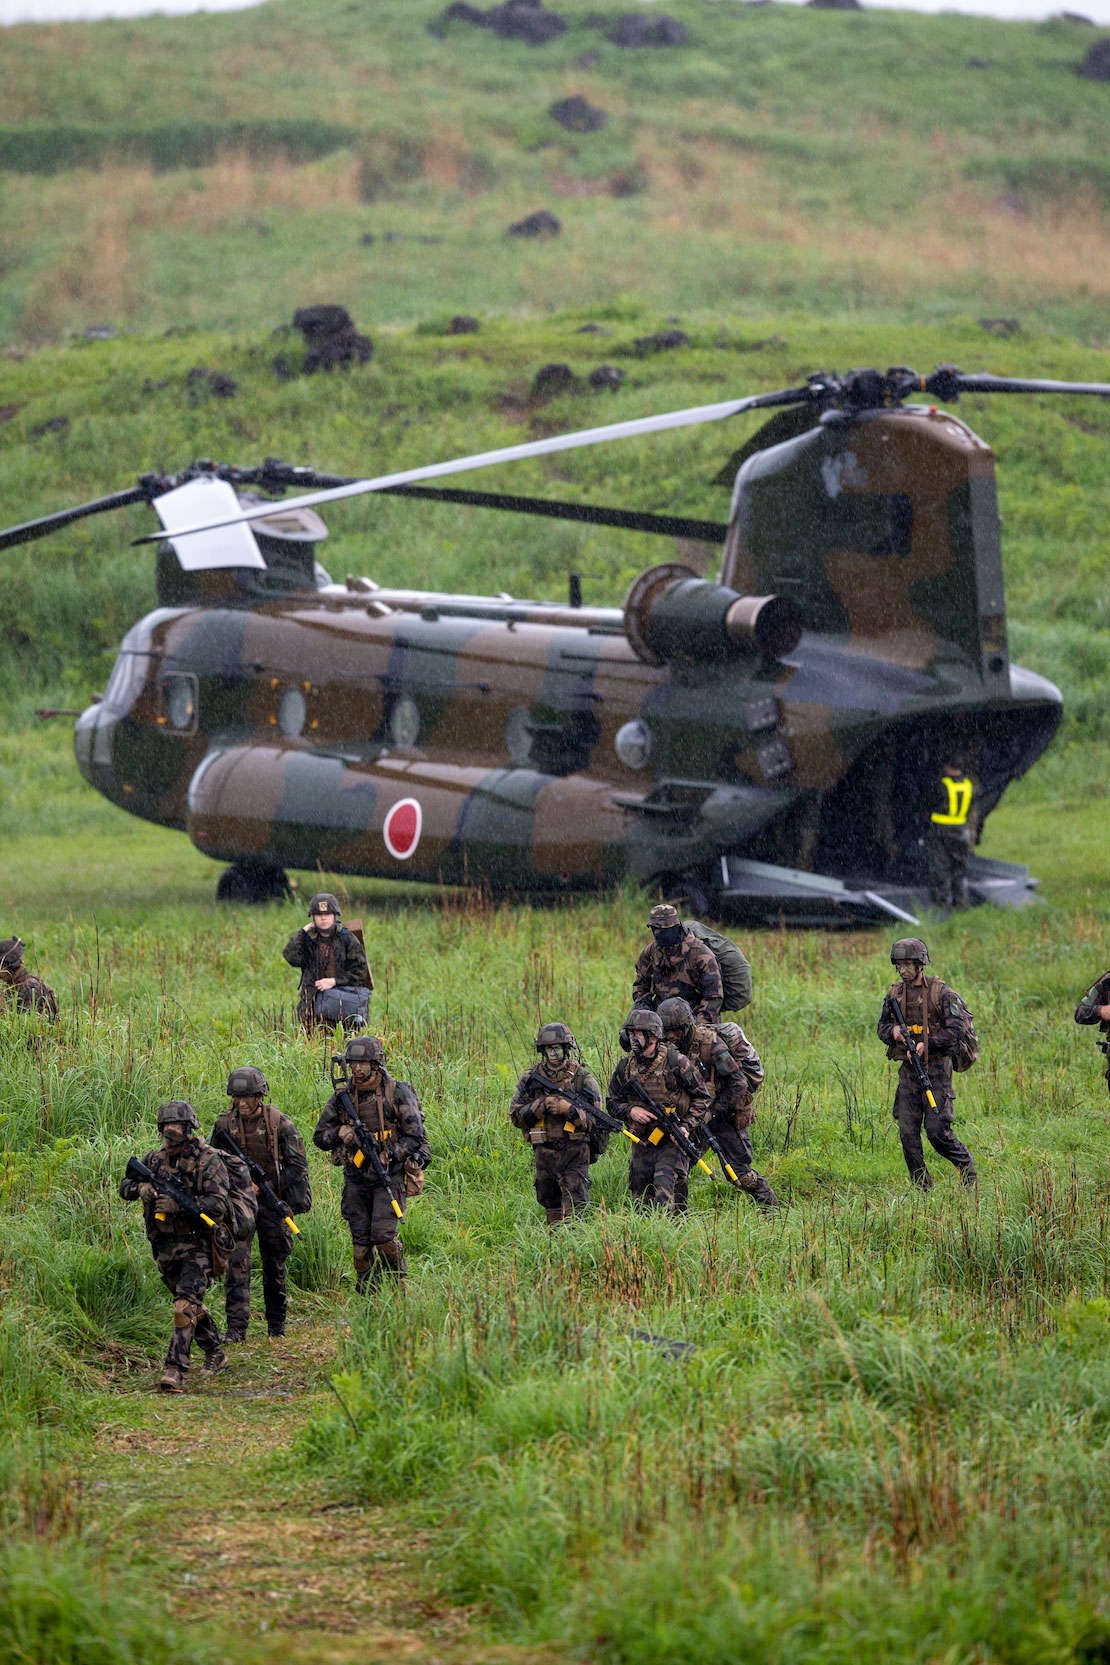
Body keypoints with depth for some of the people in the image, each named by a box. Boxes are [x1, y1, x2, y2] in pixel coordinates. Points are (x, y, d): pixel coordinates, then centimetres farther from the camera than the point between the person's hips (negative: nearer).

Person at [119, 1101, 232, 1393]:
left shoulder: (208, 1160, -10)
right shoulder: (155, 1159, 7)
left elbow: (219, 1203, -19)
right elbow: (125, 1187, 10)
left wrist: (180, 1205, -30)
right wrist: (140, 1188, -15)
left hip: (198, 1245, -7)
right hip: (166, 1246, 7)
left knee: (186, 1305, -19)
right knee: (192, 1305, 19)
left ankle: (176, 1370, -24)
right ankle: (215, 1353, 38)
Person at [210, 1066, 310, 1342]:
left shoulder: (279, 1123, -9)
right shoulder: (224, 1123, -2)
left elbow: (298, 1166, -7)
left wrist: (265, 1187, -14)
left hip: (271, 1202, -1)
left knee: (274, 1266, 8)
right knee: (237, 1262, -12)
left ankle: (276, 1324, 25)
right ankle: (236, 1327, -14)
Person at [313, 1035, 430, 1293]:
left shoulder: (398, 1093, -5)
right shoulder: (342, 1097, 6)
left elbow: (414, 1136, -7)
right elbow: (319, 1137, 9)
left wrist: (388, 1157, -17)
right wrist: (343, 1133, -11)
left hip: (389, 1177, -4)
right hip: (356, 1180, 4)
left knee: (383, 1235, -15)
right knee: (361, 1243, 1)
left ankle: (397, 1280, 9)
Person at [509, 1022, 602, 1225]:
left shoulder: (583, 1079, -3)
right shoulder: (530, 1079, 5)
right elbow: (516, 1117, 4)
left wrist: (568, 1109, -20)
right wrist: (540, 1106, -13)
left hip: (574, 1153, -4)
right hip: (544, 1152, 4)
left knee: (575, 1205, -12)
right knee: (550, 1206, 13)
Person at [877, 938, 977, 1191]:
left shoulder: (942, 993, -6)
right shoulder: (895, 994, 10)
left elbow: (955, 1030, -10)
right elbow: (882, 1027, 16)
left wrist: (927, 1044, -19)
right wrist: (893, 1032, -8)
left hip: (936, 1068, -5)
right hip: (908, 1070, 5)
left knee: (937, 1131, -8)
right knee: (907, 1132, 0)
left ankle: (966, 1165, 17)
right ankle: (921, 1187, 7)